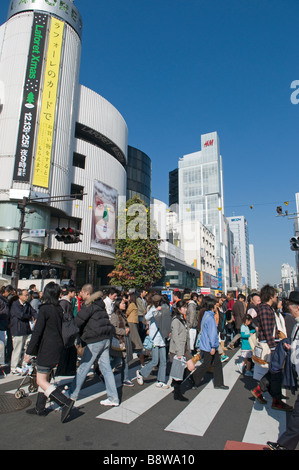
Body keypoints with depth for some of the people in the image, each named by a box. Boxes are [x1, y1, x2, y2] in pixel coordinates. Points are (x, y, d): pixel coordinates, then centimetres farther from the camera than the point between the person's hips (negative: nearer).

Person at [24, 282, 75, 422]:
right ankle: (40, 408, 30)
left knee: (41, 381, -1)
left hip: (47, 348, -8)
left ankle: (65, 402, -8)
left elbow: (37, 331, -16)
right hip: (57, 347, 8)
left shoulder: (45, 309, -16)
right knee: (45, 378, 20)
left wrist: (29, 352, -10)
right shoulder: (59, 309, 5)